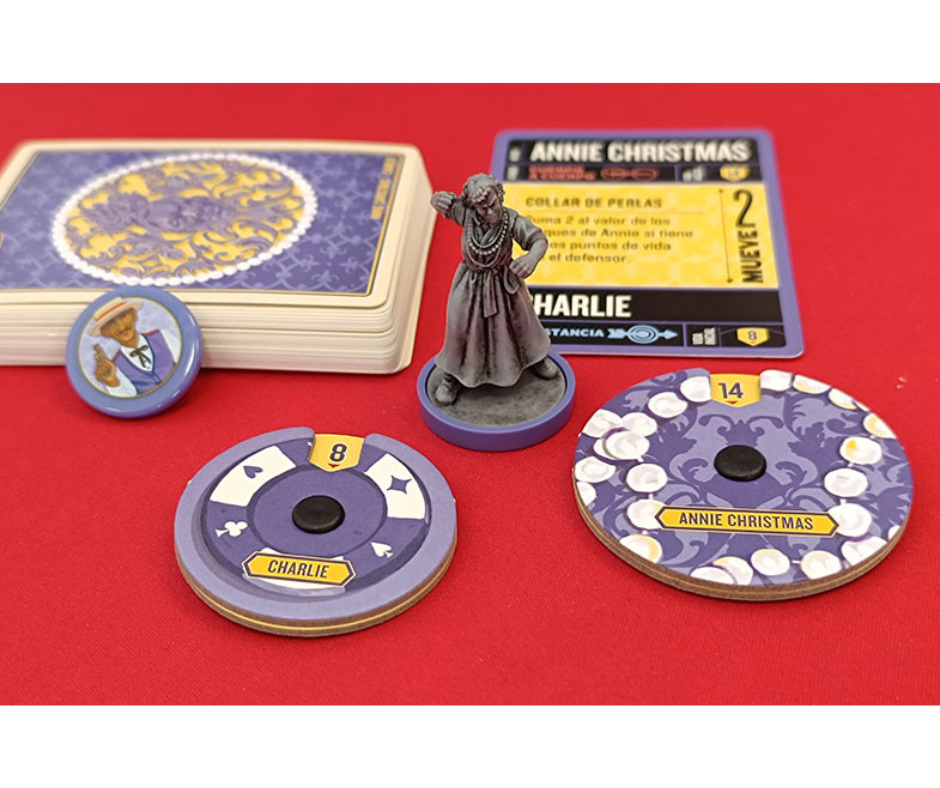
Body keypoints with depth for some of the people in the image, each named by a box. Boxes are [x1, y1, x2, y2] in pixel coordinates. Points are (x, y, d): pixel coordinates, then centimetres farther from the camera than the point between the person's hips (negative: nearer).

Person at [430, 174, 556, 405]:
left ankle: (533, 358, 52)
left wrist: (532, 257, -52)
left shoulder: (511, 219, -26)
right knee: (460, 331, 11)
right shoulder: (466, 213, -22)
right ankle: (452, 377, 35)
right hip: (471, 284, 0)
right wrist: (440, 199, -40)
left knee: (519, 321, 21)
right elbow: (436, 201, -14)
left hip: (503, 283, 0)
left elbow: (539, 240, -29)